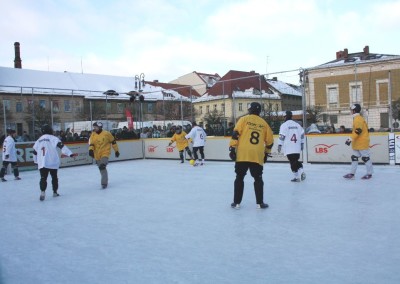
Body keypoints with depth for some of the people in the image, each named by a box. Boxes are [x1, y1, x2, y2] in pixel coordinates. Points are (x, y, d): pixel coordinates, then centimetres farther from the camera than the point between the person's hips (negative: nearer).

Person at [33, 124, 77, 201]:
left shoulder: (39, 140, 14)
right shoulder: (53, 138, -3)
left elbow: (35, 152, 19)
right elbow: (61, 146, -15)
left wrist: (36, 161, 33)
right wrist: (70, 154, -20)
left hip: (42, 163, 3)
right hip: (52, 162, -3)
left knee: (43, 178, 1)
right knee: (54, 177, 14)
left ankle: (42, 192, -18)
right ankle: (55, 192, 21)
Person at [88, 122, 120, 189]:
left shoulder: (106, 133, -9)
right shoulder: (93, 135, 3)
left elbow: (113, 142, -1)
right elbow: (91, 144, -2)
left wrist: (116, 150, 4)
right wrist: (91, 150, -23)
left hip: (105, 153, -5)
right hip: (97, 155, 5)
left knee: (102, 167, -23)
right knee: (101, 168, 16)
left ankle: (104, 183, -18)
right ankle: (105, 180, 36)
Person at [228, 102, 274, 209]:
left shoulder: (244, 119, 4)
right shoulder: (264, 123, 12)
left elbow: (236, 134, -6)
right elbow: (270, 141, 15)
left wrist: (232, 148, -5)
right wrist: (266, 153, 27)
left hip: (242, 154, -1)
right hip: (257, 156, 2)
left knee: (239, 178, 9)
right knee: (258, 179, 13)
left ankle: (236, 202, 10)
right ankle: (260, 203, 12)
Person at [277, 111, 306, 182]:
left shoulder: (284, 125, -6)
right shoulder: (297, 124, 11)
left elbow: (282, 136, -13)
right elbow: (302, 134, 13)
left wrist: (279, 145, -9)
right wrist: (302, 144, 20)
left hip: (289, 148, -5)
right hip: (297, 148, 5)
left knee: (292, 162, 0)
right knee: (296, 160, 19)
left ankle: (297, 177, -1)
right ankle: (301, 172, 2)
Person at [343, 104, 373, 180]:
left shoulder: (358, 119, -16)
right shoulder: (357, 118, 16)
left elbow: (358, 131, -26)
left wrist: (351, 139, -28)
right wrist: (351, 139, 23)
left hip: (362, 142, -10)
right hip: (357, 143, 10)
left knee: (365, 158, -1)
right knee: (354, 157, 8)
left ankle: (369, 173, 9)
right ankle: (352, 173, 10)